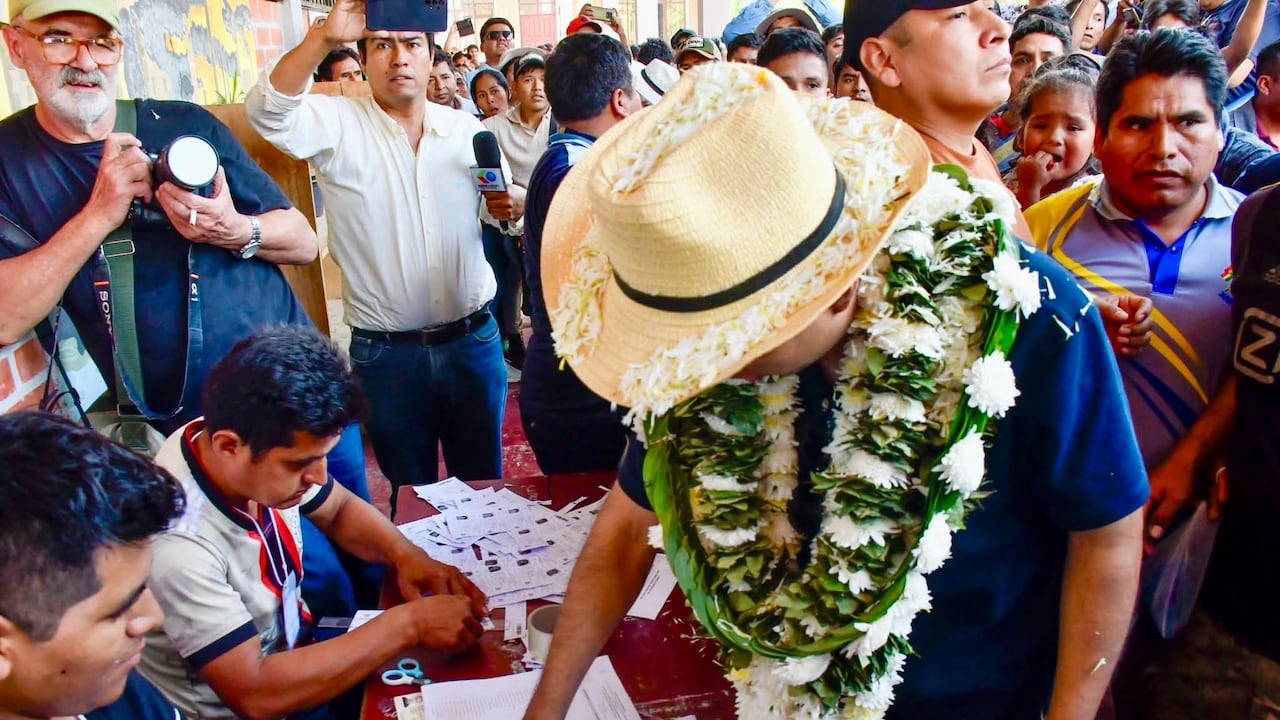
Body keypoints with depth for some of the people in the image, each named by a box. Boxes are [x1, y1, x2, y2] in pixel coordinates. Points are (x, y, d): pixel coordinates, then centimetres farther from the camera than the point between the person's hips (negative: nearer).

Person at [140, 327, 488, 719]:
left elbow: (341, 508, 5)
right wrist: (407, 625, -29)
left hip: (294, 647, 6)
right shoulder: (178, 544, -34)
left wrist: (406, 554, -14)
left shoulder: (270, 446, -15)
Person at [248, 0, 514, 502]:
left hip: (473, 340, 2)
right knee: (412, 493, 16)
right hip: (385, 353, -2)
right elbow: (266, 111, -24)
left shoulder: (468, 129, 4)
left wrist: (513, 205, -11)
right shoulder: (337, 125, -5)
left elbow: (498, 209, 13)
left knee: (483, 480, 17)